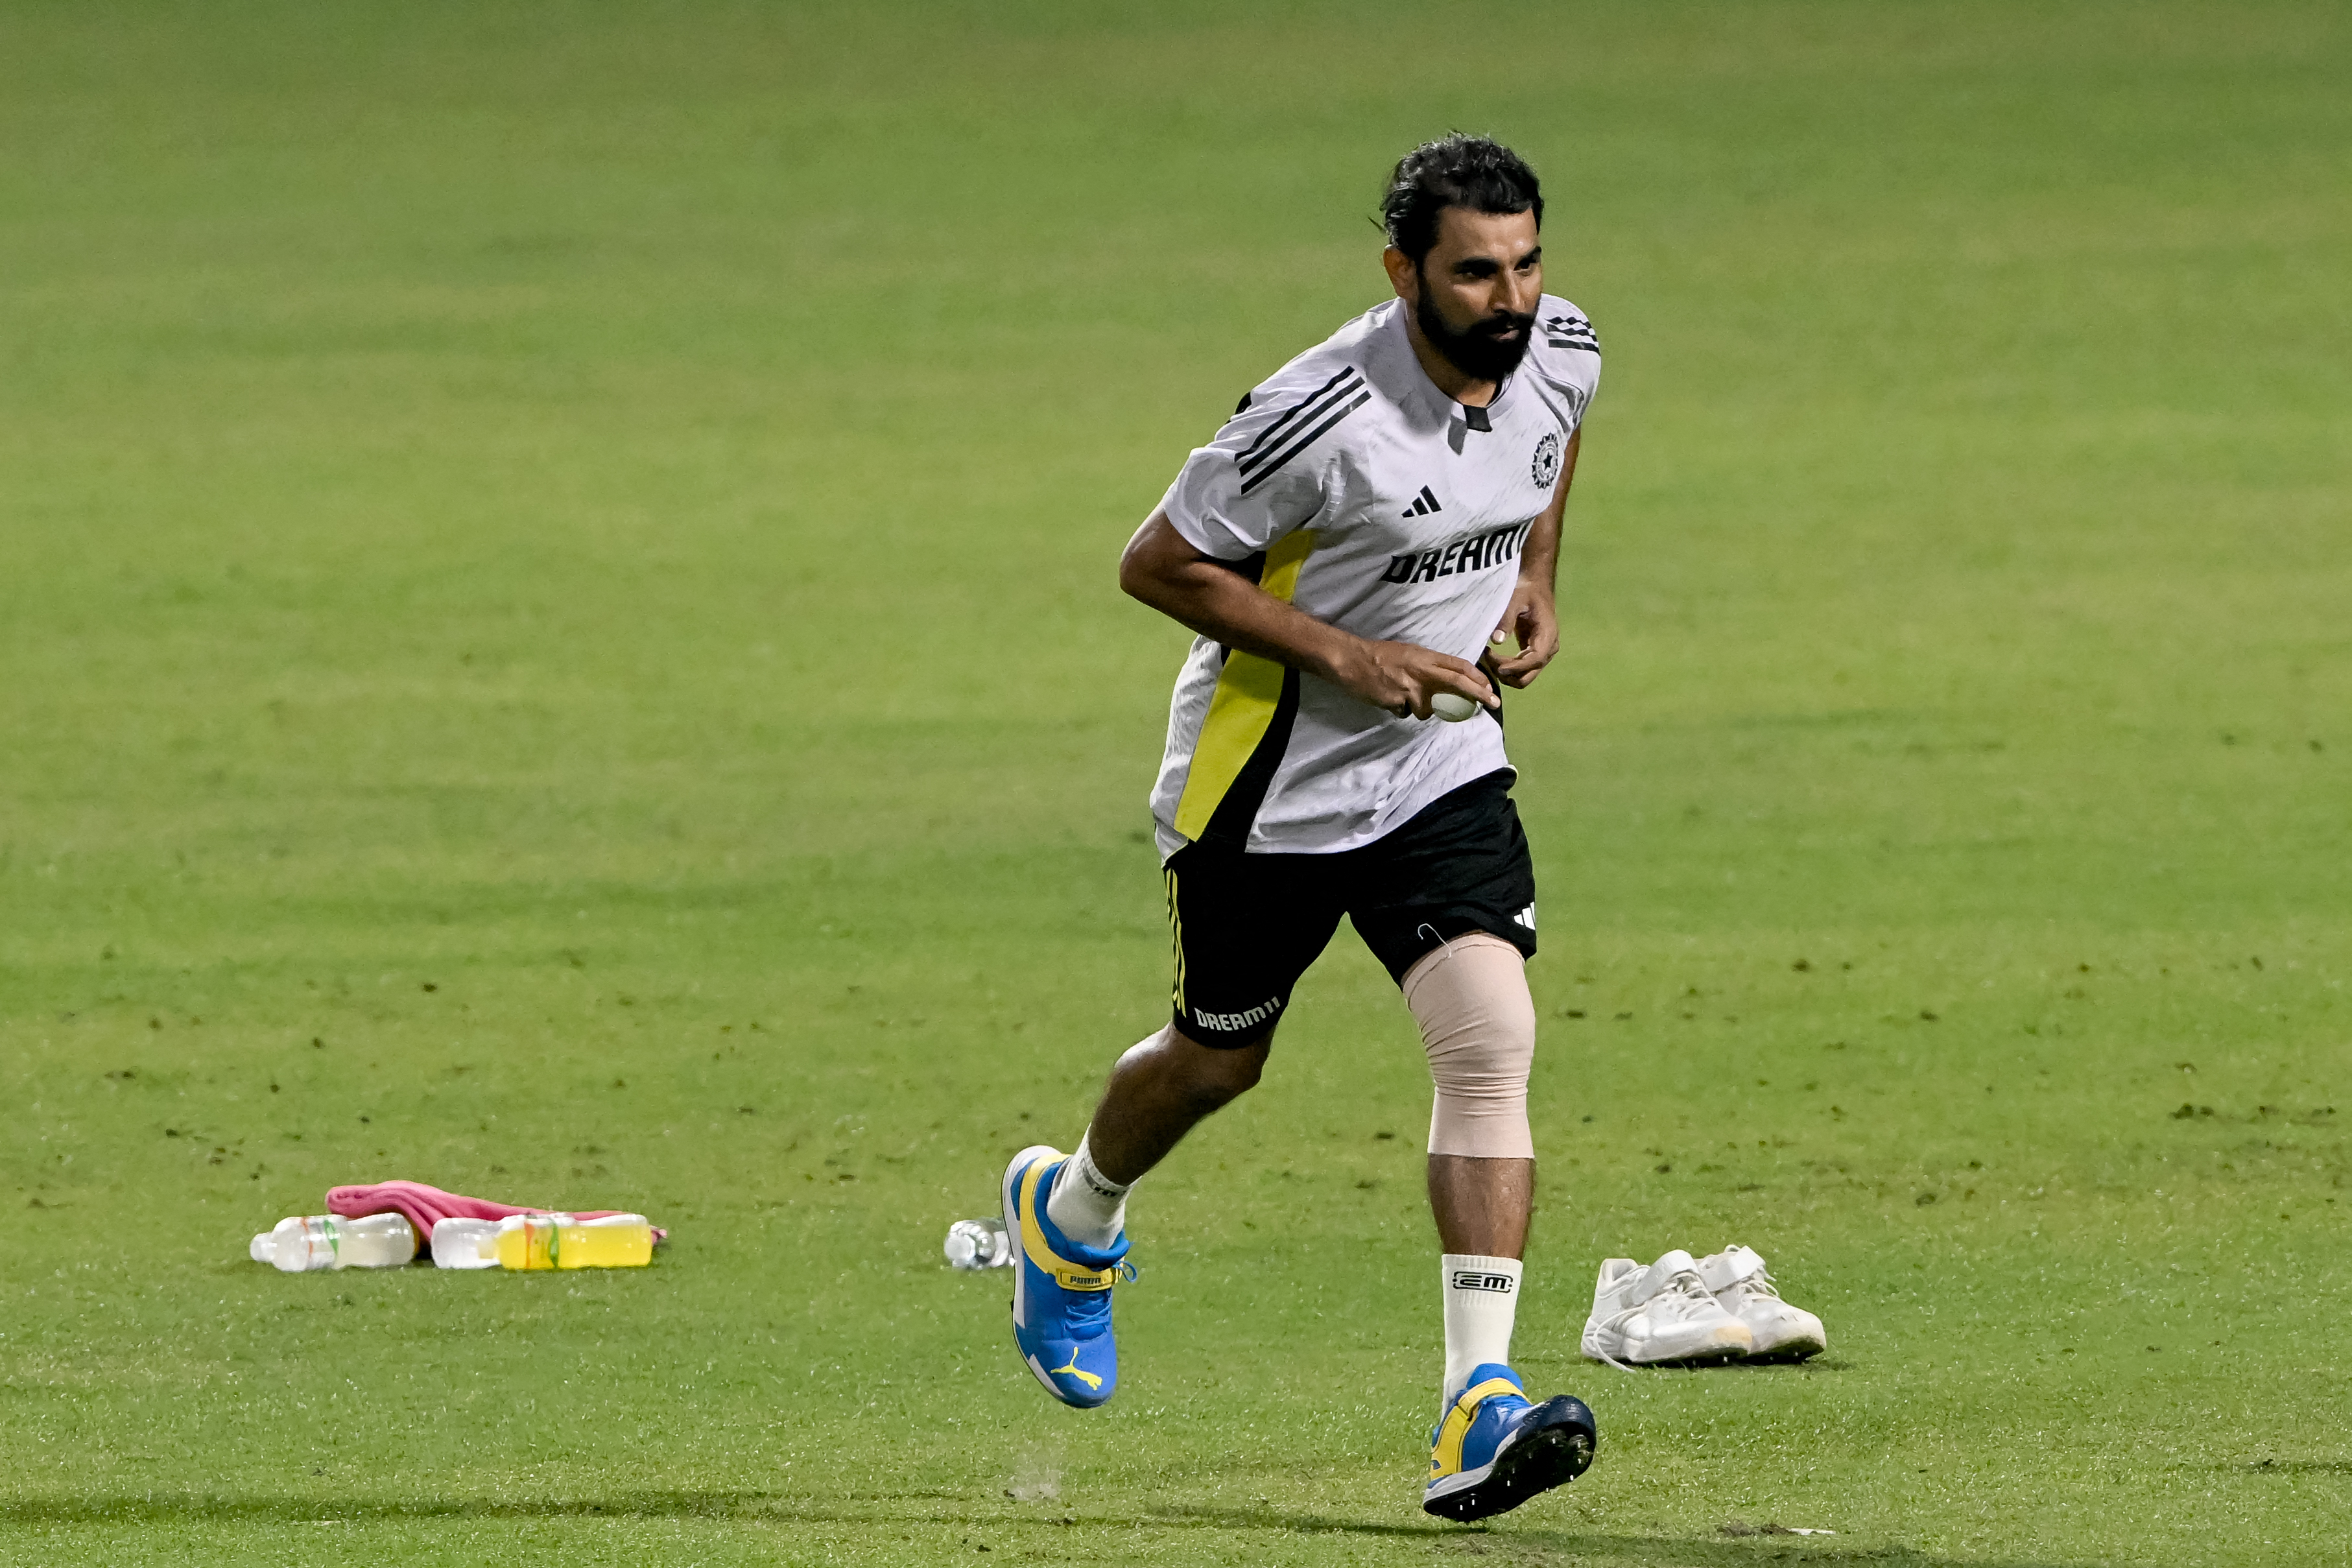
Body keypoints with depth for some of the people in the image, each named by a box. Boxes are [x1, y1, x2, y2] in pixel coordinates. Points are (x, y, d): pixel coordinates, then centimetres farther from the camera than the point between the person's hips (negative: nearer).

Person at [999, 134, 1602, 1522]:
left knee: (1493, 1043, -17)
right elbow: (1159, 564, -18)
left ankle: (1479, 1413, -22)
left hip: (1442, 775, 4)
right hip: (1270, 783, -4)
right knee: (1216, 1063, 16)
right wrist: (1347, 655, -23)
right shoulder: (1320, 417, -28)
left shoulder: (1562, 352, -8)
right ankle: (1071, 1221, 51)